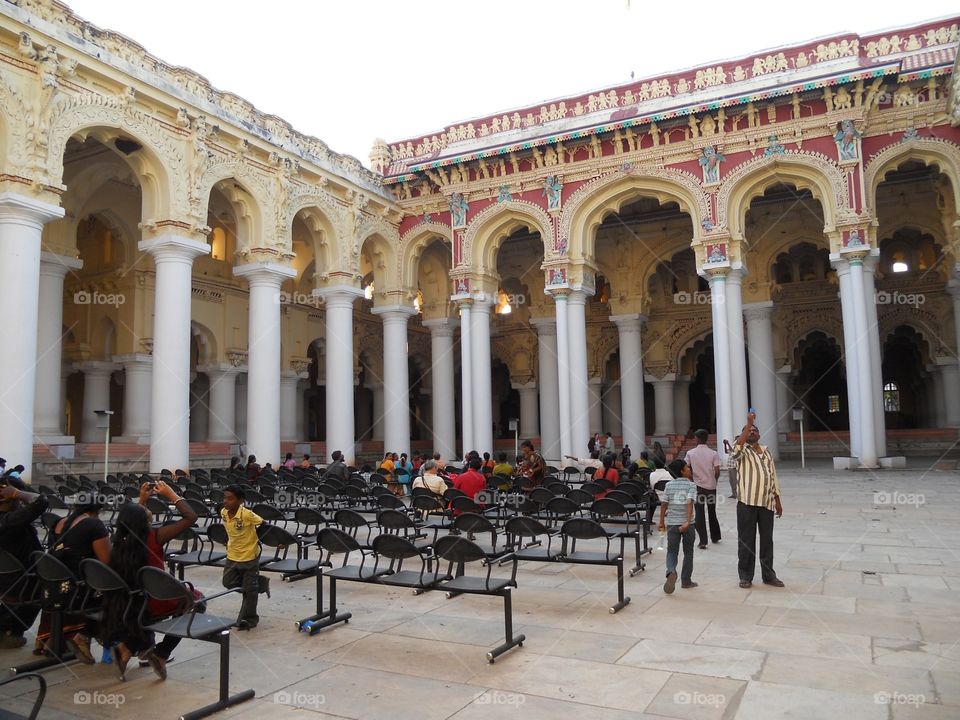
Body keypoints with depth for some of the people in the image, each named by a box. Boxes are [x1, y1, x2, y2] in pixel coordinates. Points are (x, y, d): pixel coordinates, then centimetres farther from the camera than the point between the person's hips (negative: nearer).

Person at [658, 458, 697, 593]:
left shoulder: (669, 485, 3)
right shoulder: (691, 485, -6)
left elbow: (664, 504, 2)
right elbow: (690, 503, -19)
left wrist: (661, 522, 11)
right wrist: (688, 522, -24)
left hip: (672, 523, 2)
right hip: (687, 524, -2)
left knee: (672, 550, 7)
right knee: (688, 552, 14)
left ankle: (671, 571, -21)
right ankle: (686, 580, 20)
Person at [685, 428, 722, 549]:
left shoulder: (690, 453, -6)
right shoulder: (713, 453, -8)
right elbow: (717, 472, -10)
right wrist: (713, 480, 10)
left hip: (698, 486, -1)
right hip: (711, 486, 1)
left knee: (699, 514, 3)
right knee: (712, 512, 18)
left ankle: (703, 541, -1)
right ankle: (715, 537, 31)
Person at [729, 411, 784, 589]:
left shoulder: (766, 452, 16)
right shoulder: (743, 451, 0)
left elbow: (773, 477, 18)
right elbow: (736, 449, -27)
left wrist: (778, 501, 14)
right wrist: (748, 424, -25)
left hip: (767, 503, 5)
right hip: (747, 503, -5)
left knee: (767, 540, 11)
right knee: (746, 540, 1)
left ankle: (768, 575, 22)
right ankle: (746, 576, 10)